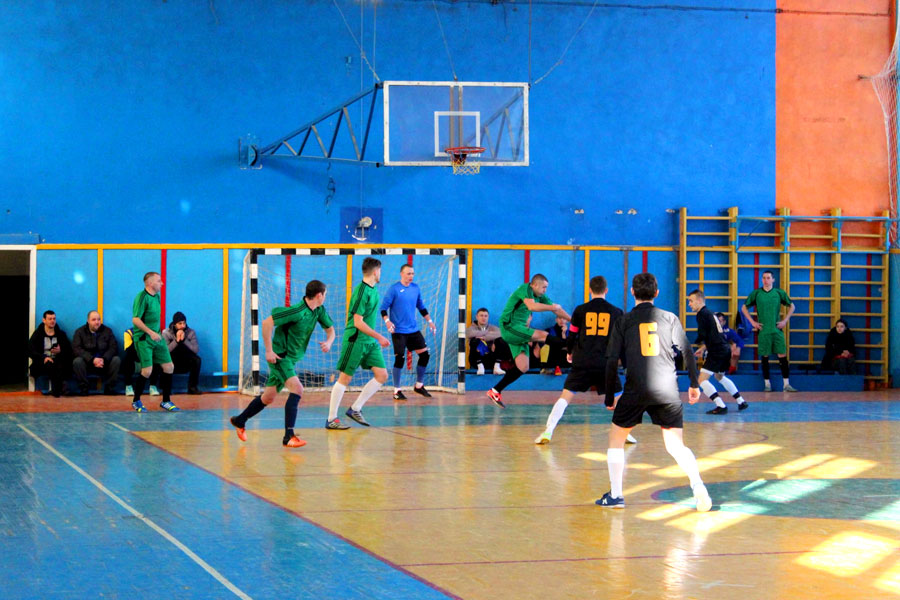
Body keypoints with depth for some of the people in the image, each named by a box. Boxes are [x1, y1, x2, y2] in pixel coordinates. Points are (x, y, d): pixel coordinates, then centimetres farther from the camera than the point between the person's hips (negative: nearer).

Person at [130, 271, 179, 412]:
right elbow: (135, 320, -20)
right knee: (147, 370, -12)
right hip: (143, 339, -8)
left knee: (169, 366, 4)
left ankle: (166, 401, 15)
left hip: (156, 337, 8)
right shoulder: (142, 297, -14)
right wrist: (151, 333, -24)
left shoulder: (156, 296, 12)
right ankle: (136, 401, 7)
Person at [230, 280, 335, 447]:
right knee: (297, 389, -24)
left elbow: (330, 329, 15)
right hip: (279, 356, -9)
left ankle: (240, 421, 38)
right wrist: (269, 350, -22)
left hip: (291, 358, 9)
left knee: (268, 398, 17)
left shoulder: (318, 311, 1)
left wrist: (328, 342, -9)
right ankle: (288, 436, -24)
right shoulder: (297, 311, -24)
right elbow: (267, 323, -25)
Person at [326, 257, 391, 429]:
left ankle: (355, 409, 10)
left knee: (382, 375, 2)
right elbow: (358, 323, -20)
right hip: (355, 341, -9)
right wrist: (379, 337, -18)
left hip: (370, 341, 9)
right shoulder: (361, 291, -18)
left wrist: (376, 338, 24)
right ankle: (331, 419, 5)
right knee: (345, 378, -2)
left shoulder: (373, 290, 10)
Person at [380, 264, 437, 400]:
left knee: (425, 354, 3)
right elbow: (384, 307, -9)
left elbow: (421, 307, 20)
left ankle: (419, 385, 20)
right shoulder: (394, 289, -9)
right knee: (400, 358, -9)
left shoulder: (416, 288, 8)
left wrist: (429, 321, 13)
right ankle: (397, 390, 3)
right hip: (398, 331, -6)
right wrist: (387, 321, -24)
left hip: (413, 330, 6)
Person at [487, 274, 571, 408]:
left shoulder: (540, 297, 14)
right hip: (509, 327, -9)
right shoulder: (525, 288, -12)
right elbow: (532, 306, -29)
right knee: (542, 336, -22)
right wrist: (552, 307, -22)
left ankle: (495, 391, 5)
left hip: (519, 330, 9)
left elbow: (557, 310, 21)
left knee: (523, 367, 1)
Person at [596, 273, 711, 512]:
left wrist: (610, 398, 12)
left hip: (636, 390, -1)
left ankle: (615, 495, 13)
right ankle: (697, 485, -14)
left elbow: (612, 361, 5)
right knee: (676, 445, 9)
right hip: (668, 390, 1)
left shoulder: (624, 322, 8)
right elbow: (687, 353, 7)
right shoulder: (670, 318, 10)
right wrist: (694, 384, 19)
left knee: (616, 437, 17)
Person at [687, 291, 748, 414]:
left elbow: (702, 336, -14)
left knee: (702, 380, -10)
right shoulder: (710, 313, 19)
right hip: (725, 350, 10)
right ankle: (741, 402, 35)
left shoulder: (702, 314, -9)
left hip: (717, 352, -10)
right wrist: (704, 347, 18)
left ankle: (721, 406, -19)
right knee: (720, 376, 30)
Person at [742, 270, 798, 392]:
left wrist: (785, 320, 4)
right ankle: (767, 384, 11)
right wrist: (752, 322, 2)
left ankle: (787, 384, -1)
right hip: (763, 330, 0)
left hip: (777, 330, 0)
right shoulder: (756, 293, 2)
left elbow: (792, 306, 15)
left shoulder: (779, 293, 4)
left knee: (782, 356, -4)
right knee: (764, 357, 3)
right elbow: (744, 308, 11)